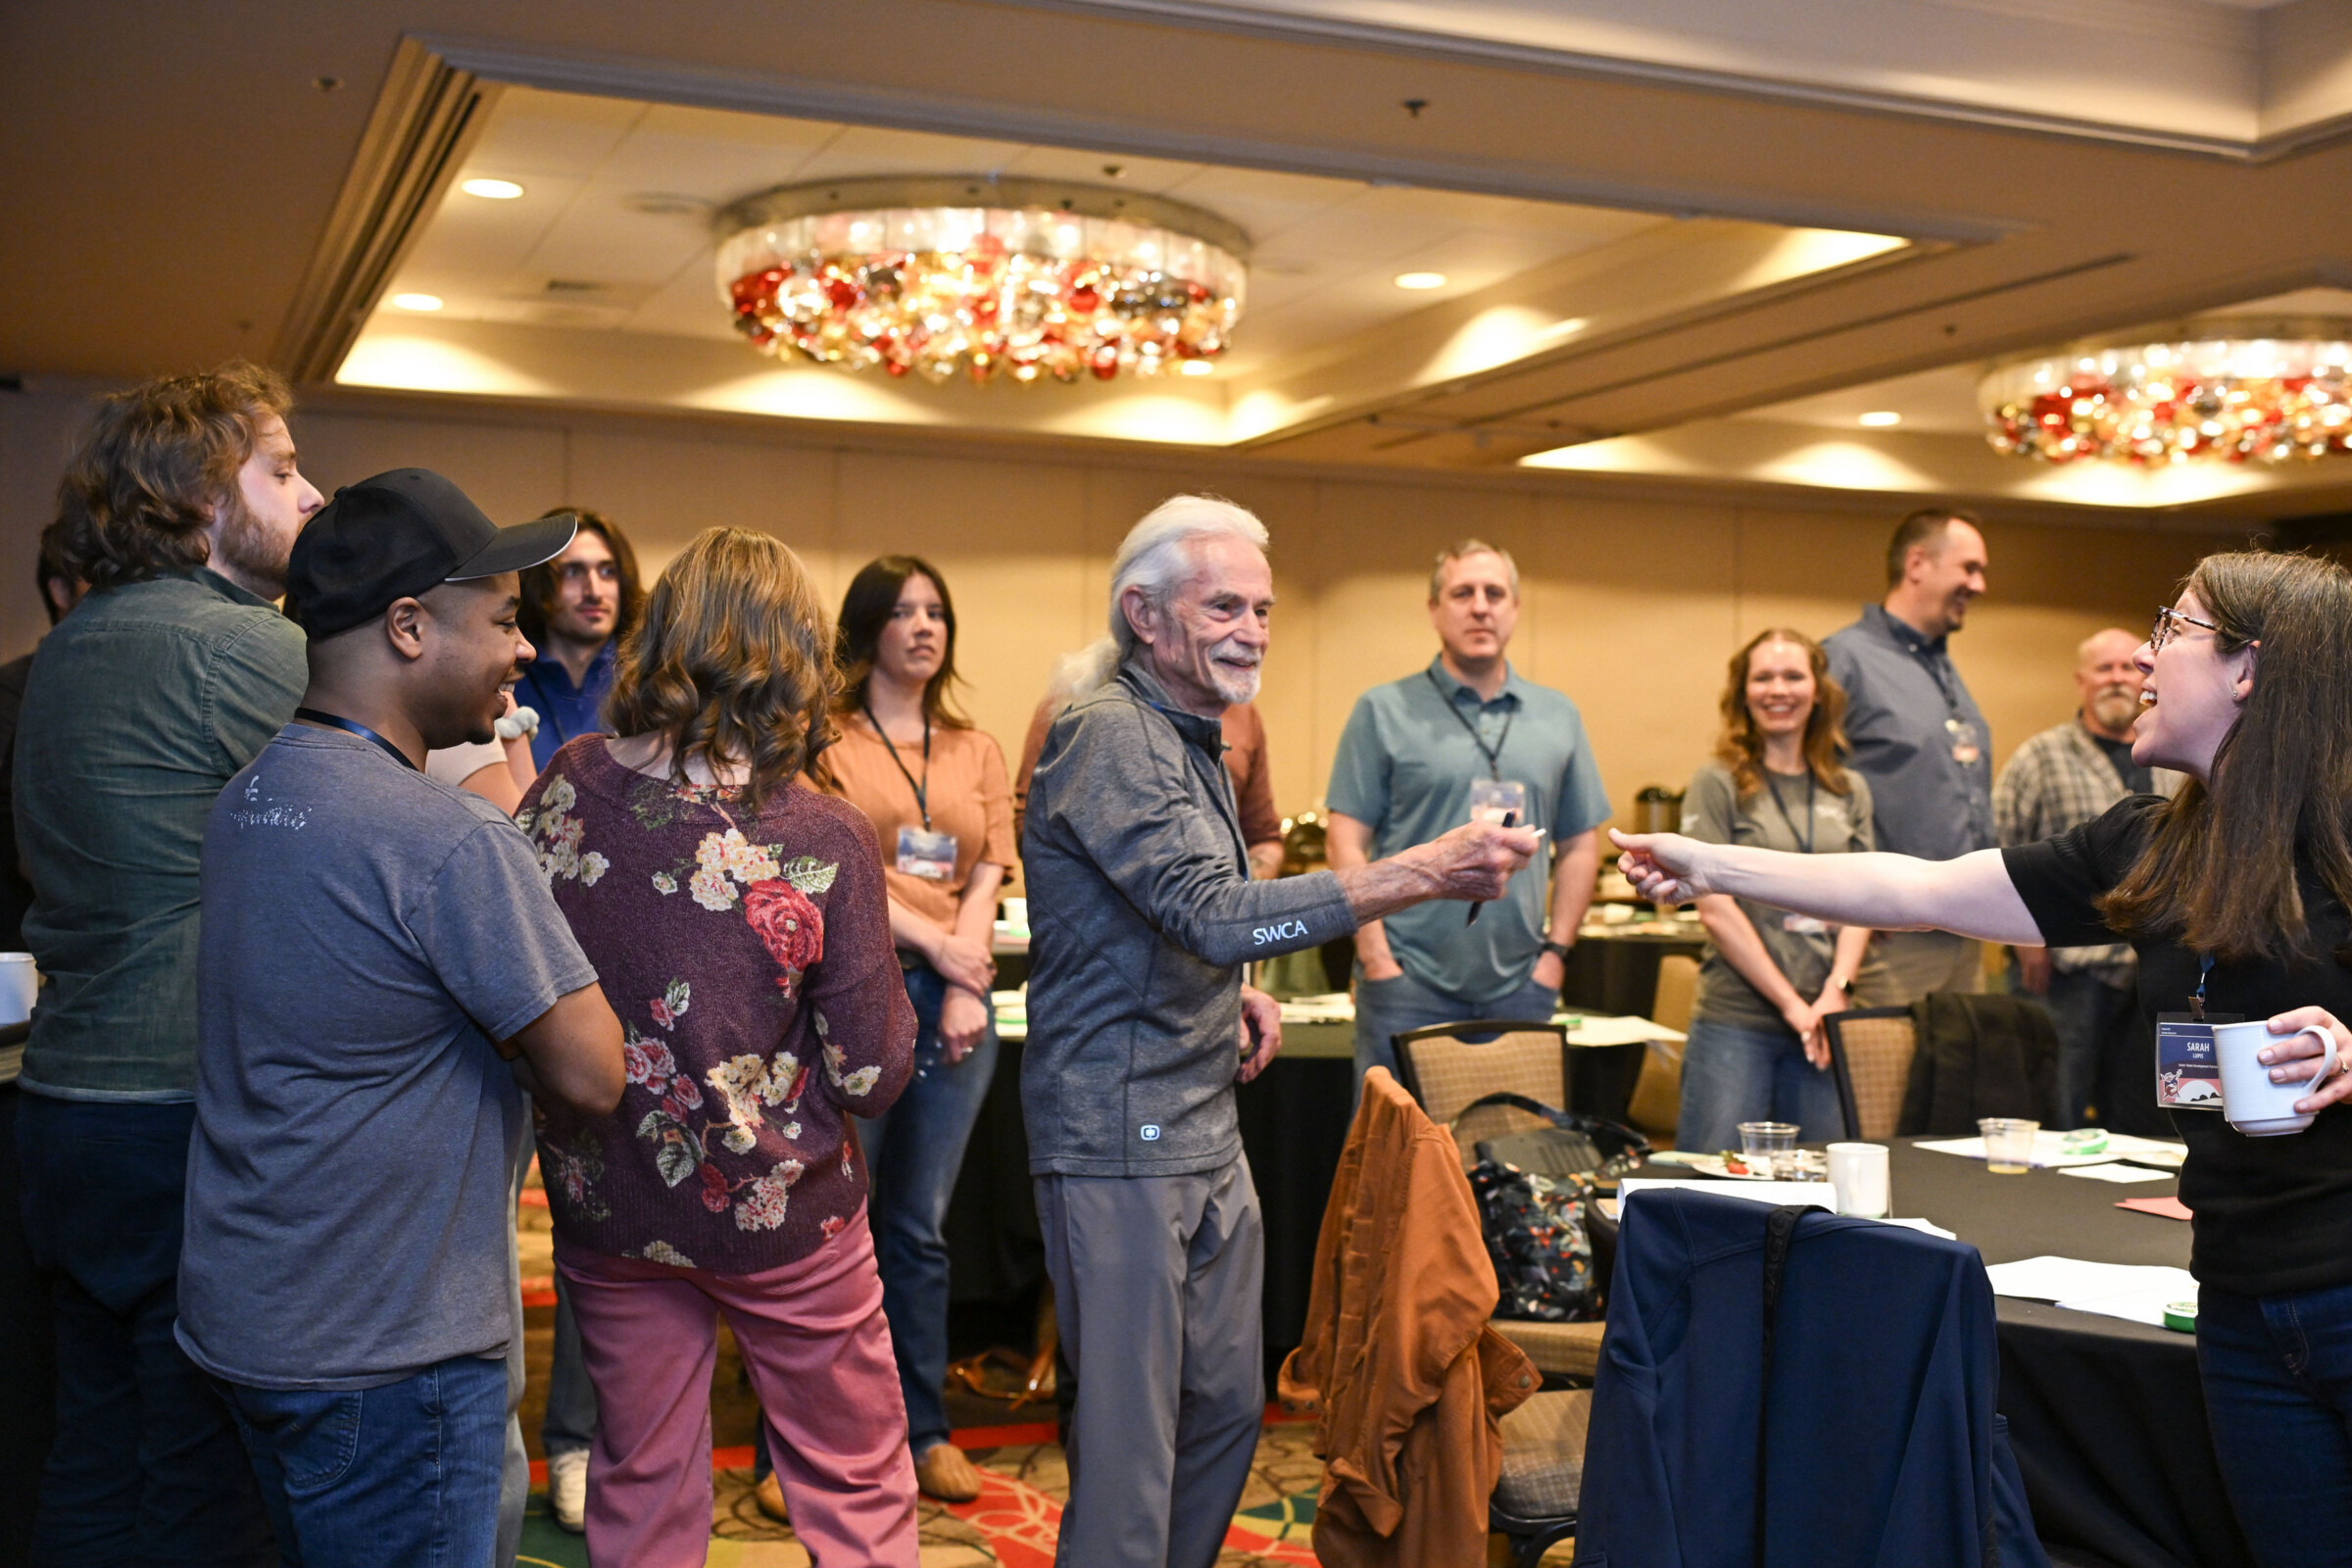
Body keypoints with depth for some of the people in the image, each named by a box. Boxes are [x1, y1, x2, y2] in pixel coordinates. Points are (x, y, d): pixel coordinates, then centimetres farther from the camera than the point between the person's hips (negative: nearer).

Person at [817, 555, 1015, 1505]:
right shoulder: (826, 741, 2)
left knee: (920, 1224, 10)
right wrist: (935, 944, -12)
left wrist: (966, 986, -5)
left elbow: (987, 878, 8)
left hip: (952, 999, 4)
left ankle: (923, 1430, 19)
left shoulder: (976, 750, 16)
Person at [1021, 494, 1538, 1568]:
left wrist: (1236, 995, 6)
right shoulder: (1108, 735, -16)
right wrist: (1426, 872, -32)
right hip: (1123, 1133, -10)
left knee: (1226, 1404, 15)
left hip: (1207, 1126, 10)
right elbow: (1213, 912, -27)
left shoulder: (1188, 736, 16)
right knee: (1132, 1438, -4)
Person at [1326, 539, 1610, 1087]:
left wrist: (1556, 949, 5)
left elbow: (1579, 845, 14)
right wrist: (1376, 957, -10)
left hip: (1520, 986, 3)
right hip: (1410, 982, -3)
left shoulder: (1558, 716, 12)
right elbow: (1347, 842, -3)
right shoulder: (1384, 711, 1)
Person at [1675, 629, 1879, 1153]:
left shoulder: (1849, 791, 13)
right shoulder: (1719, 784, -2)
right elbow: (1715, 909, -8)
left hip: (1819, 1027, 4)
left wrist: (1836, 989, -8)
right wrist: (1791, 1003, -10)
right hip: (1734, 1024, -4)